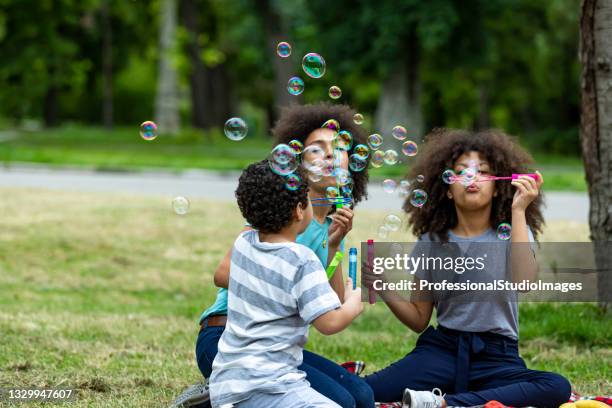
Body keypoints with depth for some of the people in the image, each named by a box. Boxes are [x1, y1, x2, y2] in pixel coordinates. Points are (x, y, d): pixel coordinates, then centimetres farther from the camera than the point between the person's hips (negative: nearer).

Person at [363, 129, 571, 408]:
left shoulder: (512, 233, 5)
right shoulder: (432, 242, 9)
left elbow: (523, 283, -18)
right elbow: (419, 319, 12)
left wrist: (518, 211, -16)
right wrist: (386, 291, -7)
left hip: (497, 355, 1)